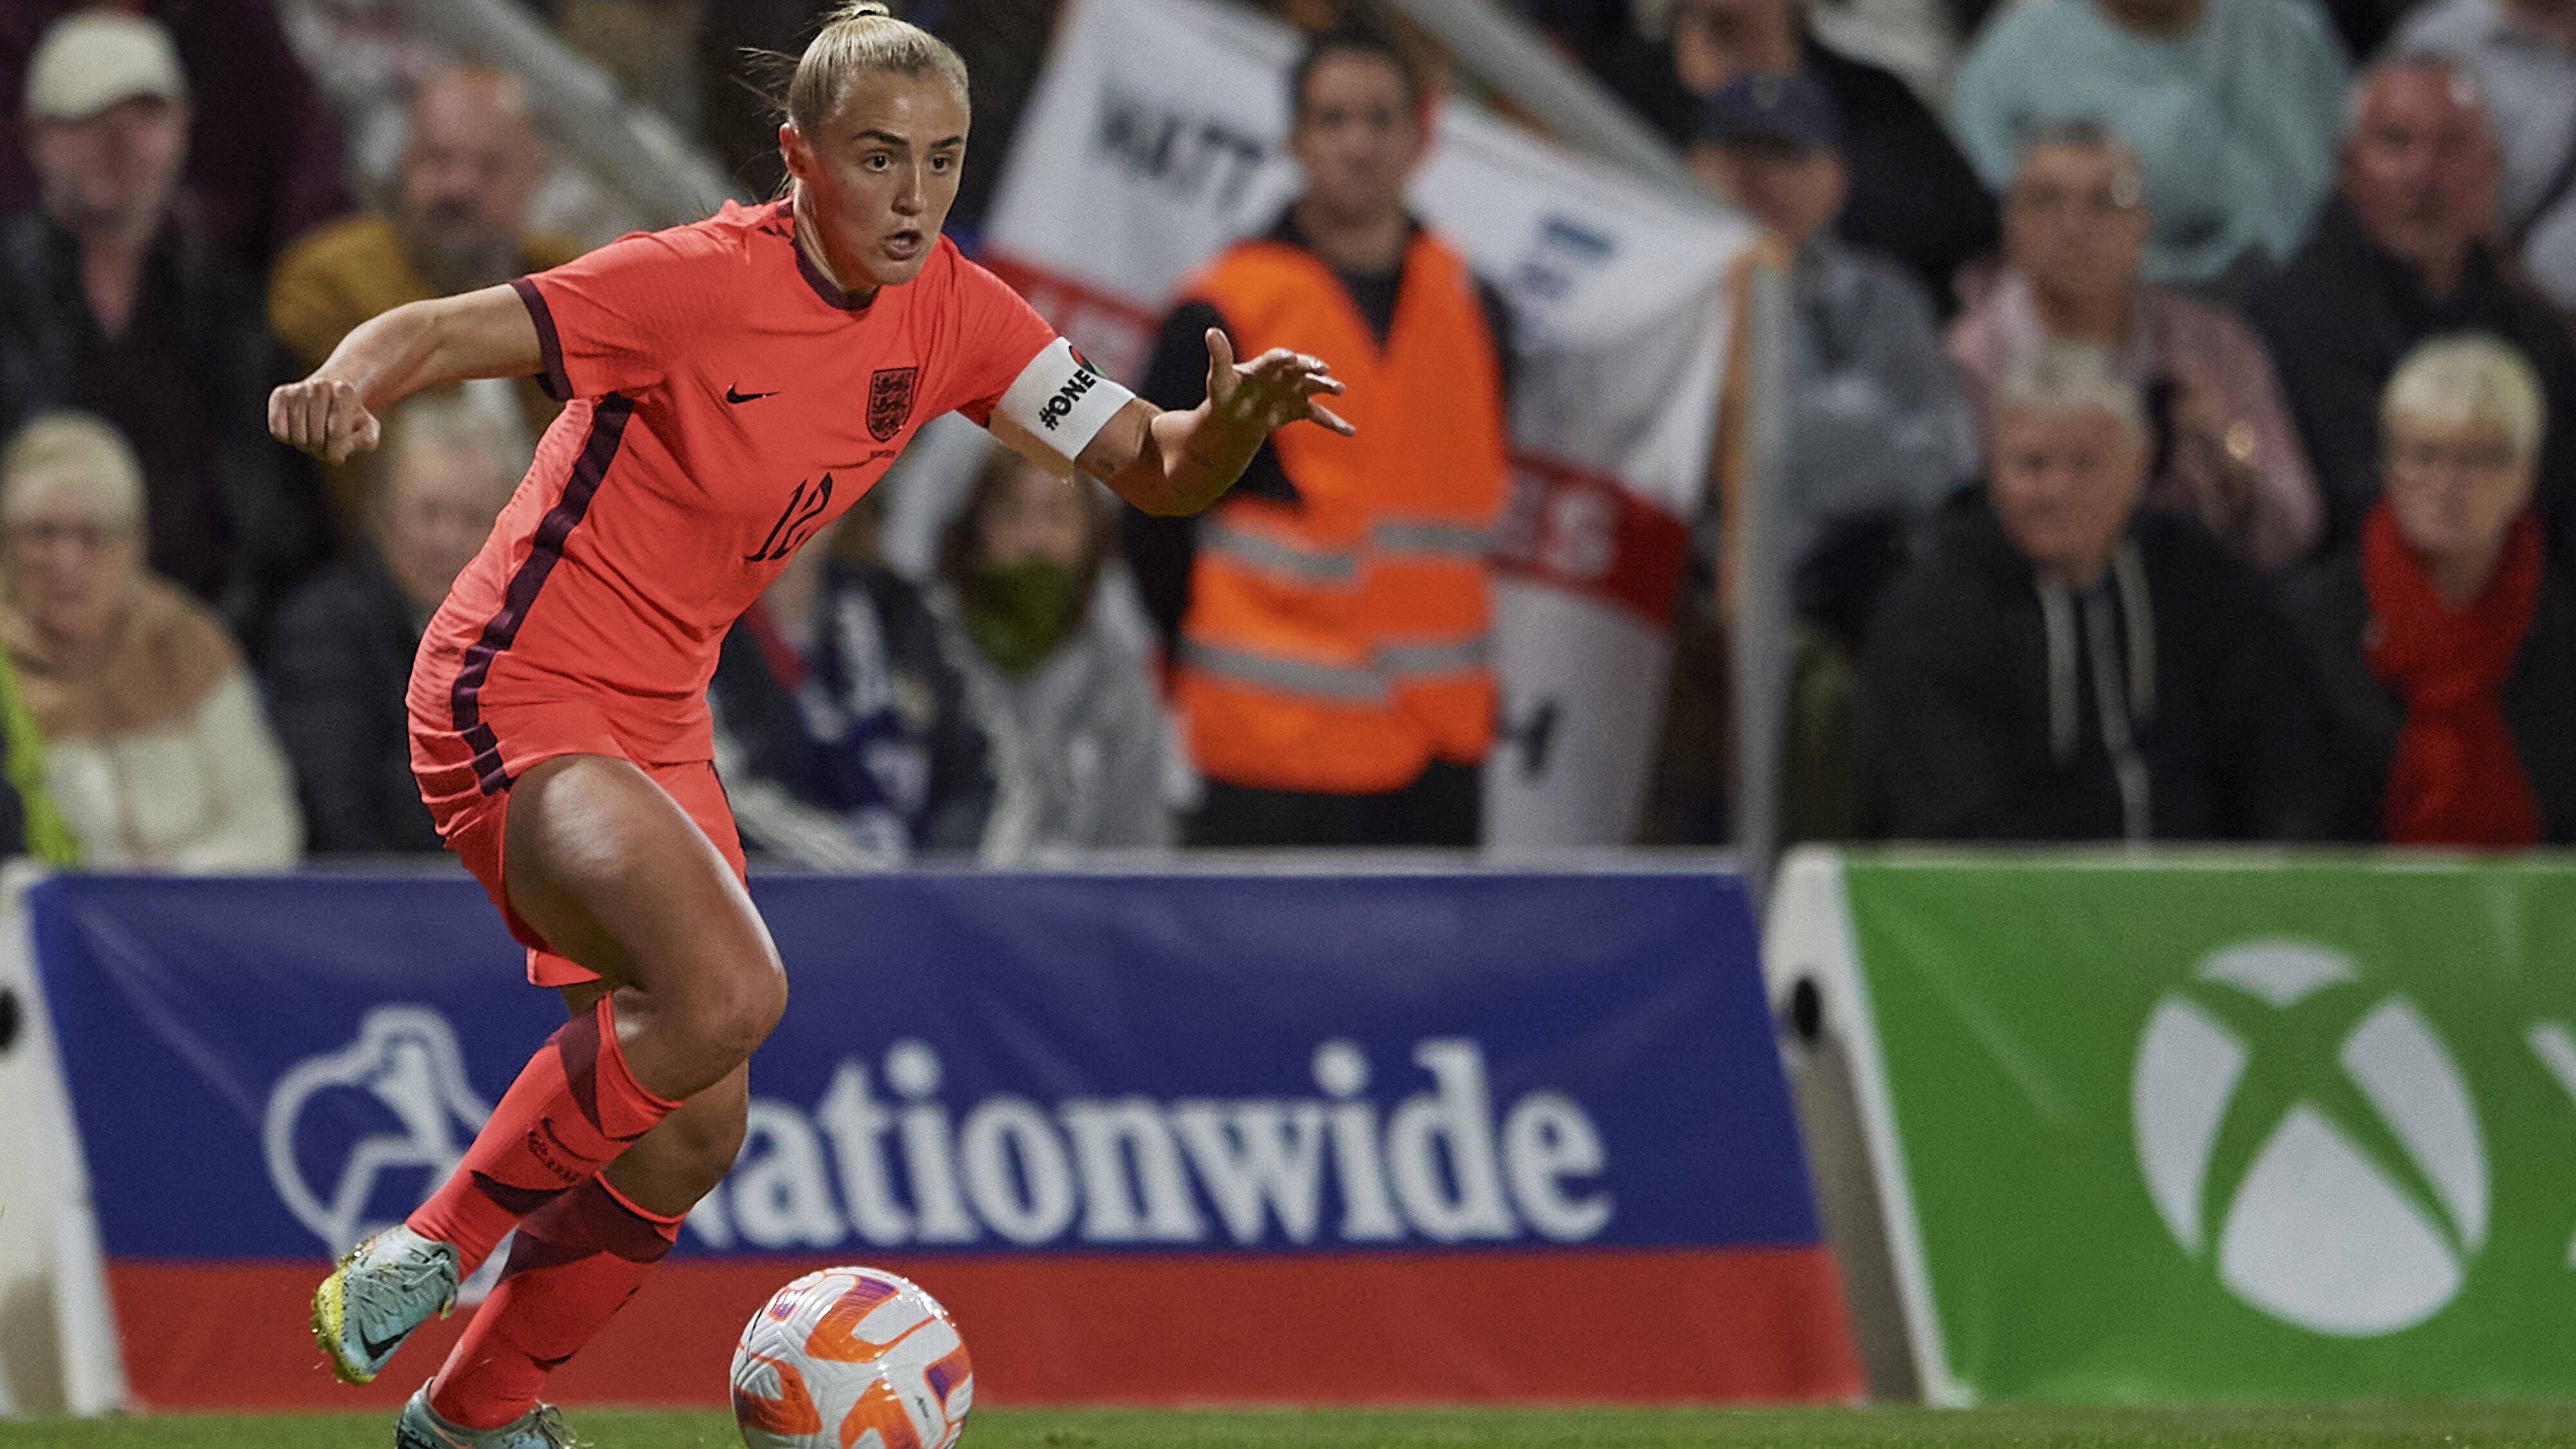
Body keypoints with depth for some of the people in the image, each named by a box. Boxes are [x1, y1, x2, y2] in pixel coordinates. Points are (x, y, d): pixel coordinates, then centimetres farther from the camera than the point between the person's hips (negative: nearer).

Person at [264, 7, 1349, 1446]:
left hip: (660, 727, 8)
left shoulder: (949, 314, -1)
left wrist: (1232, 421, -22)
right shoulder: (703, 283, -21)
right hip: (516, 697, -8)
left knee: (695, 1136, 8)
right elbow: (436, 332, -22)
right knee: (726, 989, -30)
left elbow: (1154, 468, 0)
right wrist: (346, 386, -44)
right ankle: (432, 1249, -15)